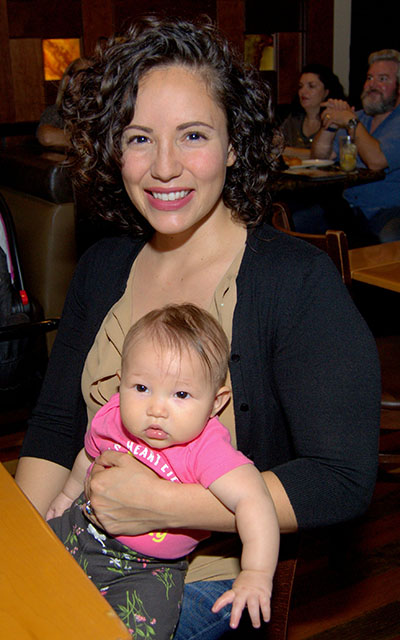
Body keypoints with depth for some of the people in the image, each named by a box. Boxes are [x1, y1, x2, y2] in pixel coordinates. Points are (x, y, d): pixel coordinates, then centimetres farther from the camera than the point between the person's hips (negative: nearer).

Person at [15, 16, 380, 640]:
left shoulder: (300, 279, -14)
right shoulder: (102, 267, 4)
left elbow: (343, 482, -19)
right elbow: (53, 428, 8)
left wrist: (159, 504, -22)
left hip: (207, 580, -4)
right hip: (80, 552, 5)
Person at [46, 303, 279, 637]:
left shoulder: (206, 449, -29)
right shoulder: (112, 418, -12)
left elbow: (253, 500, -41)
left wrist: (257, 574, -51)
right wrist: (69, 493, 28)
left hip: (146, 567, -4)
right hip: (83, 529, 5)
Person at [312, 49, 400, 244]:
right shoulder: (359, 117, 20)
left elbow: (376, 162, -20)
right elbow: (320, 155, 16)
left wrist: (351, 122, -8)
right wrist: (330, 124, -3)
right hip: (349, 208, 6)